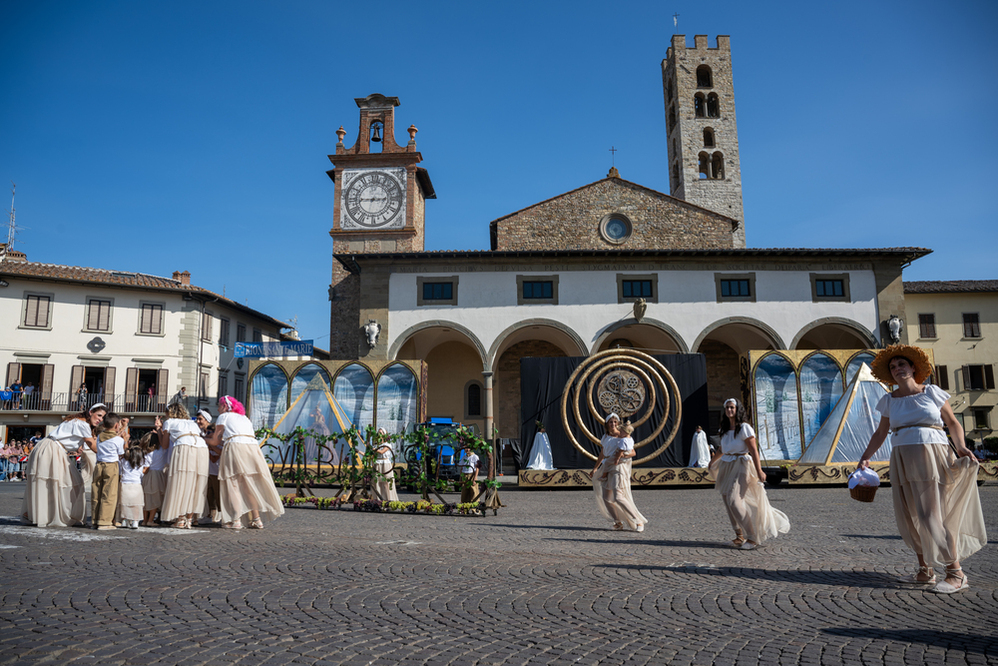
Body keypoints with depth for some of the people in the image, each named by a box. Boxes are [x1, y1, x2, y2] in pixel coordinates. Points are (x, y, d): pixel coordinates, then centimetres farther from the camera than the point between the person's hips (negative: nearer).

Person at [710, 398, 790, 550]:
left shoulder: (744, 428, -10)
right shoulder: (725, 429, 12)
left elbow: (753, 450, -14)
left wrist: (759, 471, -20)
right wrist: (713, 460, 41)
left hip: (741, 467, -7)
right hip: (726, 467, 7)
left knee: (734, 500, -16)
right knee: (728, 500, 6)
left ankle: (753, 538, -6)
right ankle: (739, 534, 21)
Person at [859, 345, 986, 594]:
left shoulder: (932, 393, 5)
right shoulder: (889, 401, 11)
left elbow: (953, 423, 8)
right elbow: (880, 433, 17)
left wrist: (960, 446, -9)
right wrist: (865, 457, 7)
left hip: (933, 457, -4)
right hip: (903, 461, 4)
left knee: (936, 514, -10)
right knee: (910, 517, 2)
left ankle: (956, 573, -1)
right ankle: (925, 571, 13)